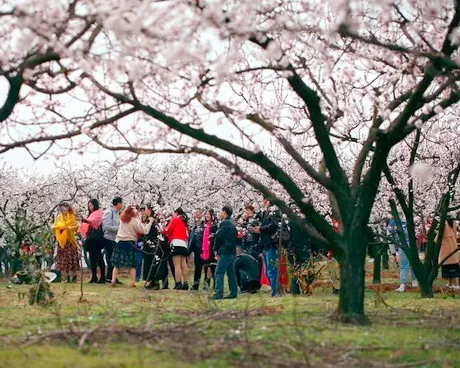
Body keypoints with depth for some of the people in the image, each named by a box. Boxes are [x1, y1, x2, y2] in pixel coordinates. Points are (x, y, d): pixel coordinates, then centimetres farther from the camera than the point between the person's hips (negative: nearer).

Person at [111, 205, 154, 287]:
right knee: (132, 265, 6)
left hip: (120, 241, 4)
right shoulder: (134, 221, -11)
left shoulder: (122, 219, 3)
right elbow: (144, 231, -13)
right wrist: (150, 222, -3)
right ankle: (133, 282, 2)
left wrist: (138, 217, 9)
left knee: (117, 263, 10)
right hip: (130, 243, -4)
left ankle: (113, 280, 2)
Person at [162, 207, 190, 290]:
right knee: (183, 265, 6)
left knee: (177, 265, -10)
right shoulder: (184, 222, 23)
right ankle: (185, 283, 3)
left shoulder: (175, 219, 4)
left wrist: (163, 230, 17)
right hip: (184, 244, 7)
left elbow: (168, 230, -4)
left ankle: (178, 284, -16)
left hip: (176, 243, -7)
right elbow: (186, 234, 15)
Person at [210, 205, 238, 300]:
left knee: (219, 272, -9)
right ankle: (234, 292, 11)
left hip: (225, 252, -9)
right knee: (231, 273, 11)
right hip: (232, 252, 9)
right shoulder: (232, 224, 17)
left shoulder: (224, 223, -10)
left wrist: (216, 249, -1)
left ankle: (218, 293, -14)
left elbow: (219, 237, -13)